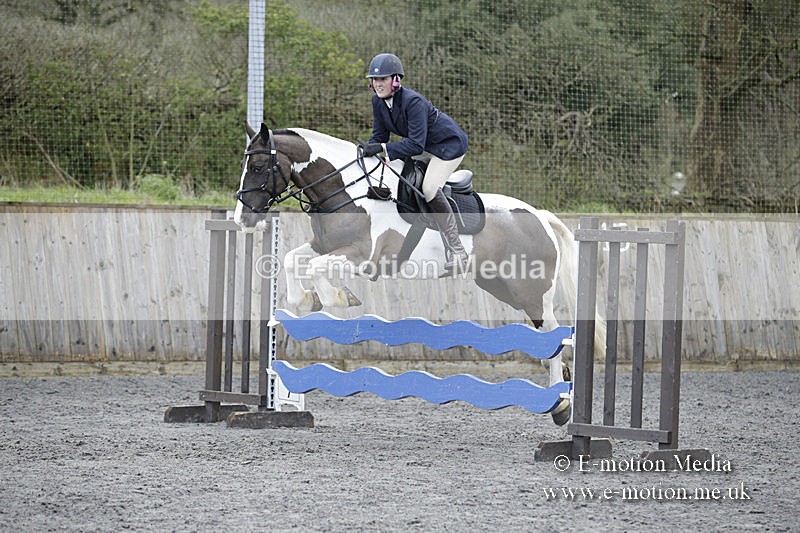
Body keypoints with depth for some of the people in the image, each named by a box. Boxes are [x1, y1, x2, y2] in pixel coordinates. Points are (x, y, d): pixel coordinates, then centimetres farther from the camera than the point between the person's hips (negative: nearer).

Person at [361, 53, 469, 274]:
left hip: (450, 144, -9)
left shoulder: (413, 101, -33)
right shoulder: (378, 101, -9)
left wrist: (383, 148, -39)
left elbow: (416, 145, -35)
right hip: (426, 146, 9)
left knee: (430, 188, -24)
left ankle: (457, 252, -20)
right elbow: (379, 135, 1)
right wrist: (365, 152, -16)